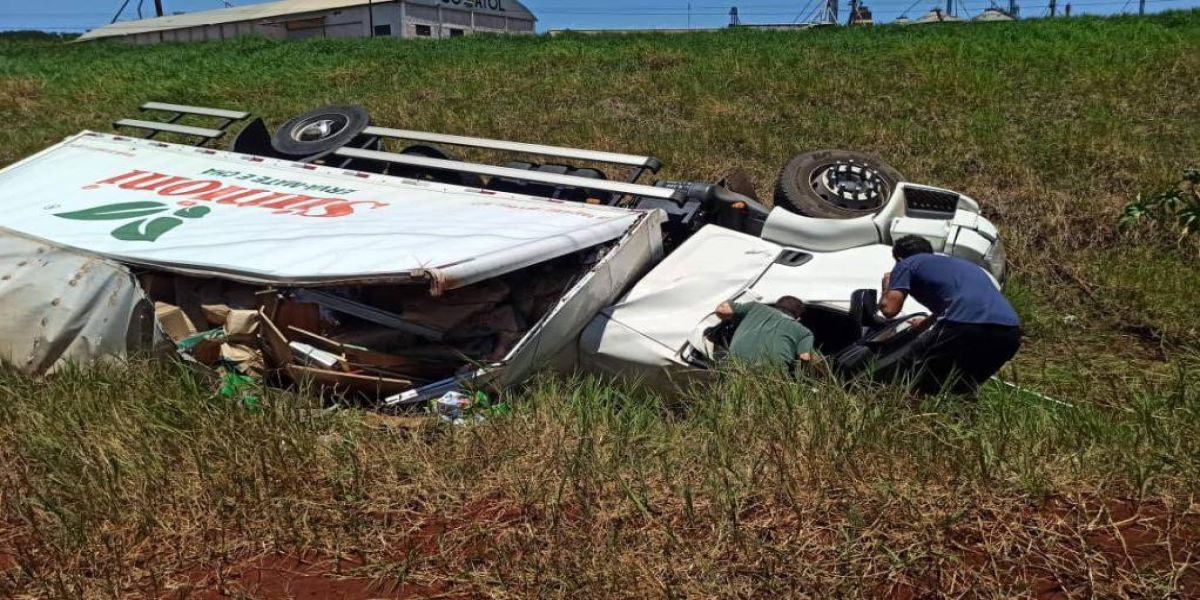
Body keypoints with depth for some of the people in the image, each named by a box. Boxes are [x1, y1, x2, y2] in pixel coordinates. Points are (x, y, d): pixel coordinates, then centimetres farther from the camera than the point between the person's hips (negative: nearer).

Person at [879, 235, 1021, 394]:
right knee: (964, 387, 29)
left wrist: (887, 287, 30)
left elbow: (890, 308, 6)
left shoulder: (907, 264, 18)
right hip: (1010, 332, 7)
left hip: (966, 327, -6)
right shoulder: (962, 263, 39)